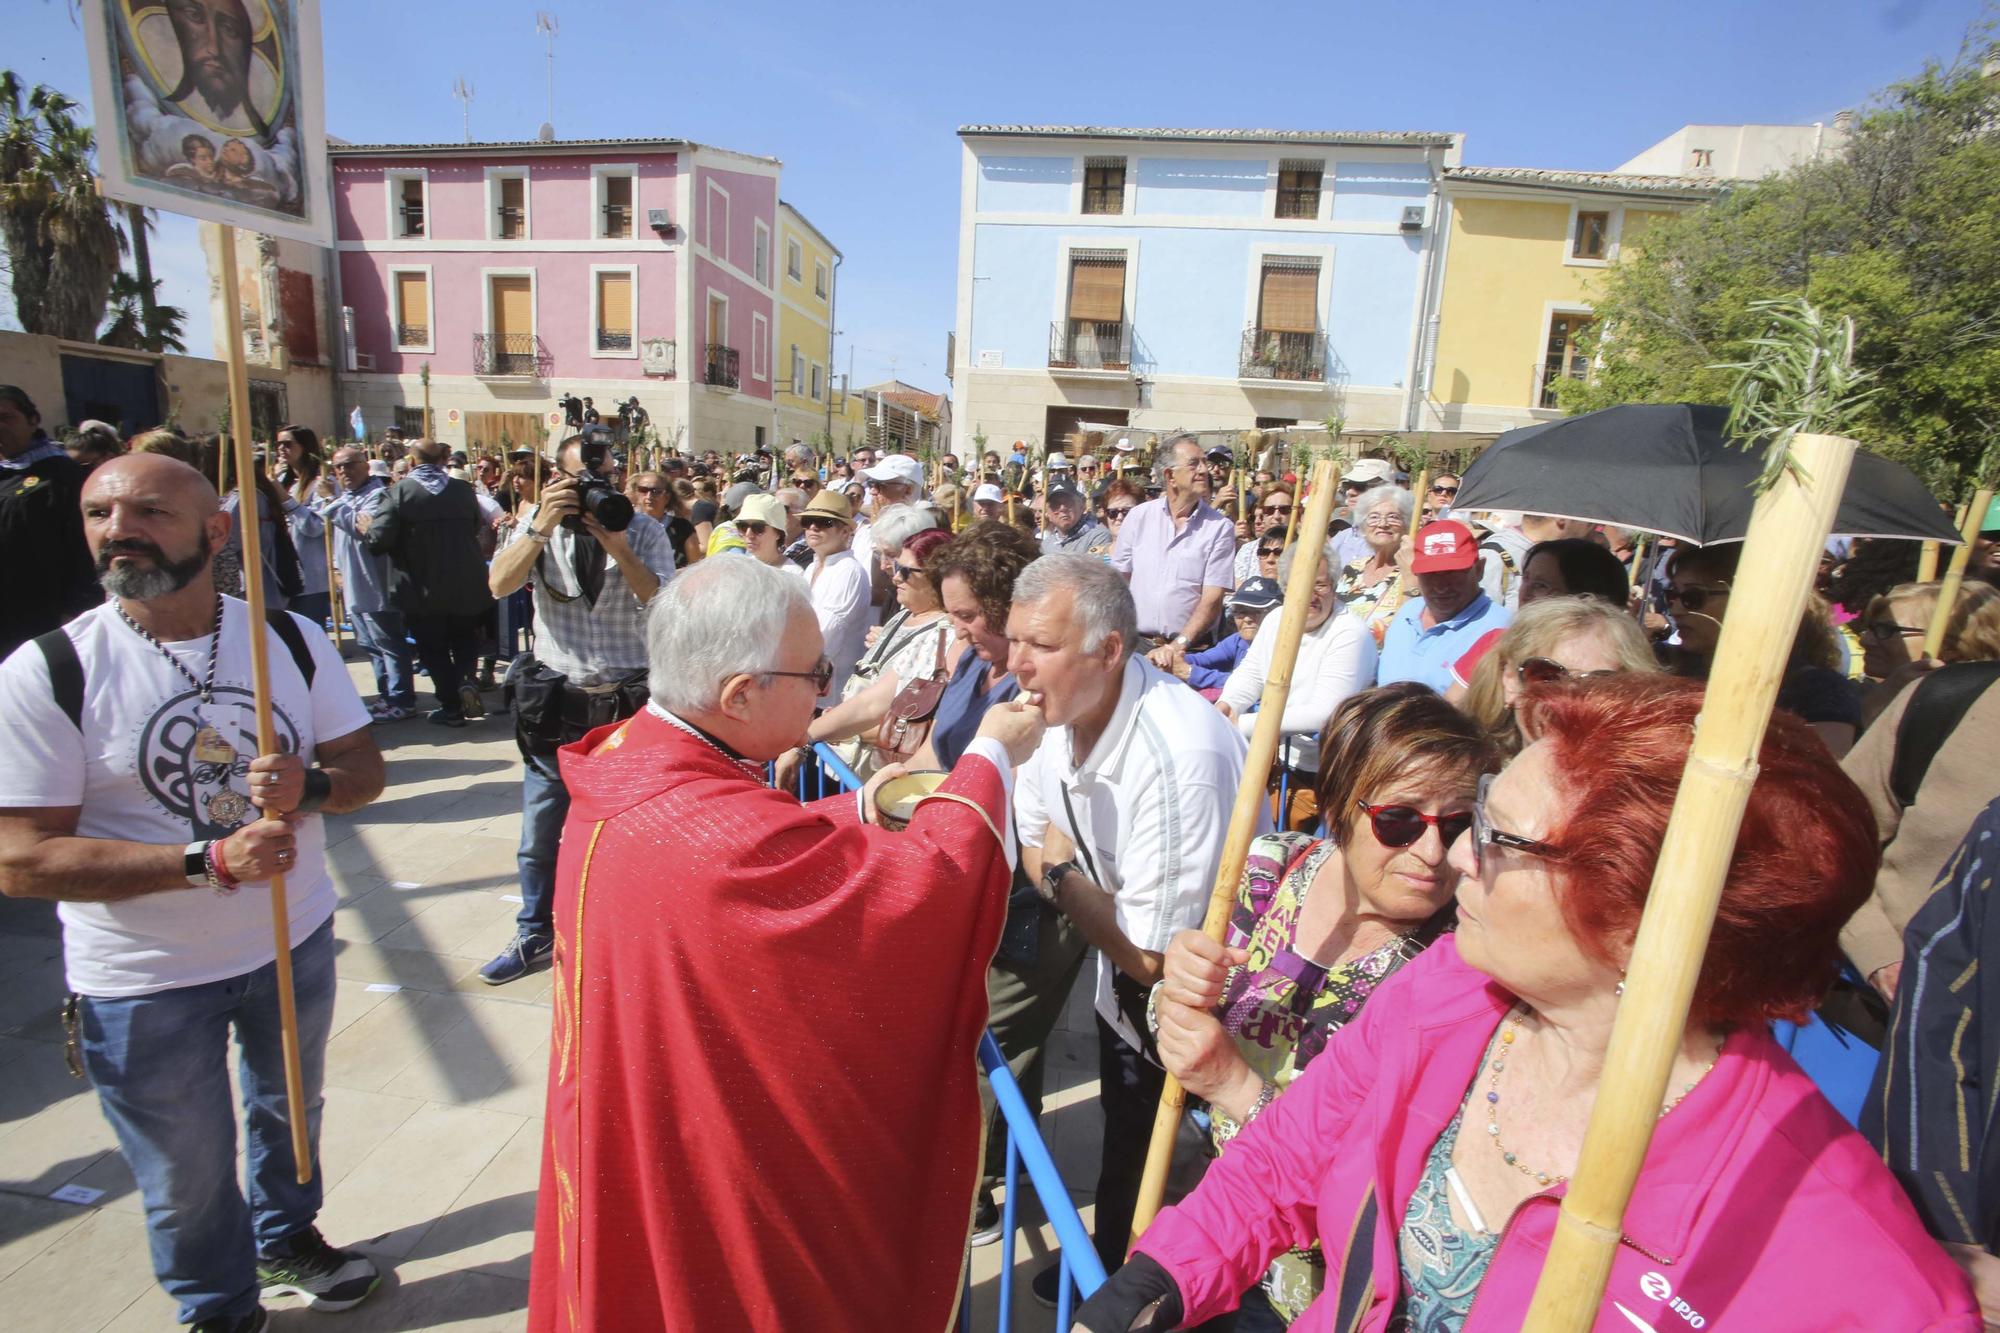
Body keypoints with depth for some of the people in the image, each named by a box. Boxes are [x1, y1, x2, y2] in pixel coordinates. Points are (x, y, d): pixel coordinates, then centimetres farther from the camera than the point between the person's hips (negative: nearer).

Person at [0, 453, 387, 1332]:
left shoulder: (291, 638, -9)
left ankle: (288, 1238, 57)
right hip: (147, 980, -3)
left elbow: (366, 768, -4)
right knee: (186, 1176, 18)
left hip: (296, 939, 3)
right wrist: (211, 859, -30)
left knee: (291, 1106, 27)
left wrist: (310, 784, -27)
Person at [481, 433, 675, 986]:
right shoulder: (538, 522, 3)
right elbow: (499, 585, -10)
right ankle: (535, 931, 32)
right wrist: (542, 527, -20)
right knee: (539, 833, 12)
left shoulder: (643, 530, -3)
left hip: (627, 701, -2)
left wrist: (617, 546, -24)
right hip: (553, 699, 2)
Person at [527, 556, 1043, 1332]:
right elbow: (925, 881, -33)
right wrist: (991, 754, -19)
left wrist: (857, 814, -4)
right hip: (707, 1161, -8)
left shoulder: (628, 759, -8)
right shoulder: (711, 836, -37)